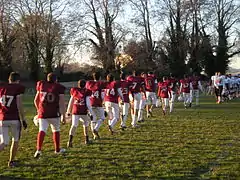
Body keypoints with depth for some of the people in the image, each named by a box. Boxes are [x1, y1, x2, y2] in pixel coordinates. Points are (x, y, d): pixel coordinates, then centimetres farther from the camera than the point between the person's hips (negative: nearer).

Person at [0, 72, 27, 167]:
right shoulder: (18, 88, -5)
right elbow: (19, 105, -8)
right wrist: (23, 120, -3)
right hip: (14, 119, -3)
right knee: (16, 140, 19)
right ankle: (11, 161, 22)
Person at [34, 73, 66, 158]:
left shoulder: (41, 85, 6)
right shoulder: (59, 88, -4)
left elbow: (36, 100, 16)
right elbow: (62, 103, -4)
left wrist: (38, 109, 32)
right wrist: (63, 116, 3)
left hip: (42, 113, 2)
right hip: (54, 113, -1)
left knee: (42, 131, -3)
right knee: (56, 130, 16)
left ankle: (38, 150, -20)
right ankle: (57, 149, 27)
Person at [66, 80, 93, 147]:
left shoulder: (74, 91, 4)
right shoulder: (86, 92, -6)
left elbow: (71, 102, 13)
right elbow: (88, 104, -7)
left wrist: (68, 111, 24)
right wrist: (91, 113, 0)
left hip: (75, 111, 2)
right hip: (83, 112, -2)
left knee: (74, 125, -1)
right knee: (85, 125, 19)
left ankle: (70, 141, -17)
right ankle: (86, 140, 27)